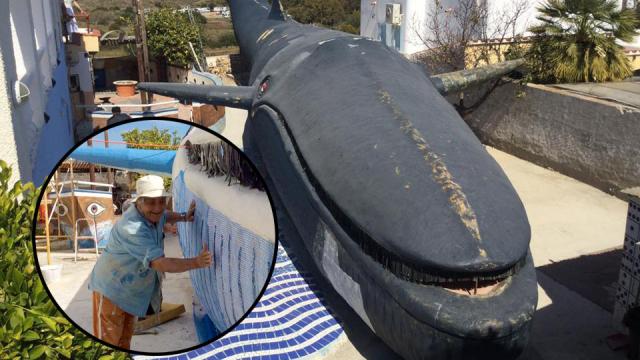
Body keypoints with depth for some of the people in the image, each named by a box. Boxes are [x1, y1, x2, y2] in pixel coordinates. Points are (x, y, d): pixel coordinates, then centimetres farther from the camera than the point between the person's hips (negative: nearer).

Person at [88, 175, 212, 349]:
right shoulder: (132, 229, -34)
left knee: (125, 339, 20)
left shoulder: (152, 213, -6)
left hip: (131, 289, 9)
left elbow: (164, 216, 21)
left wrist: (184, 217, 3)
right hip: (111, 289, -9)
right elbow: (161, 264, -37)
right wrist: (196, 262, -39)